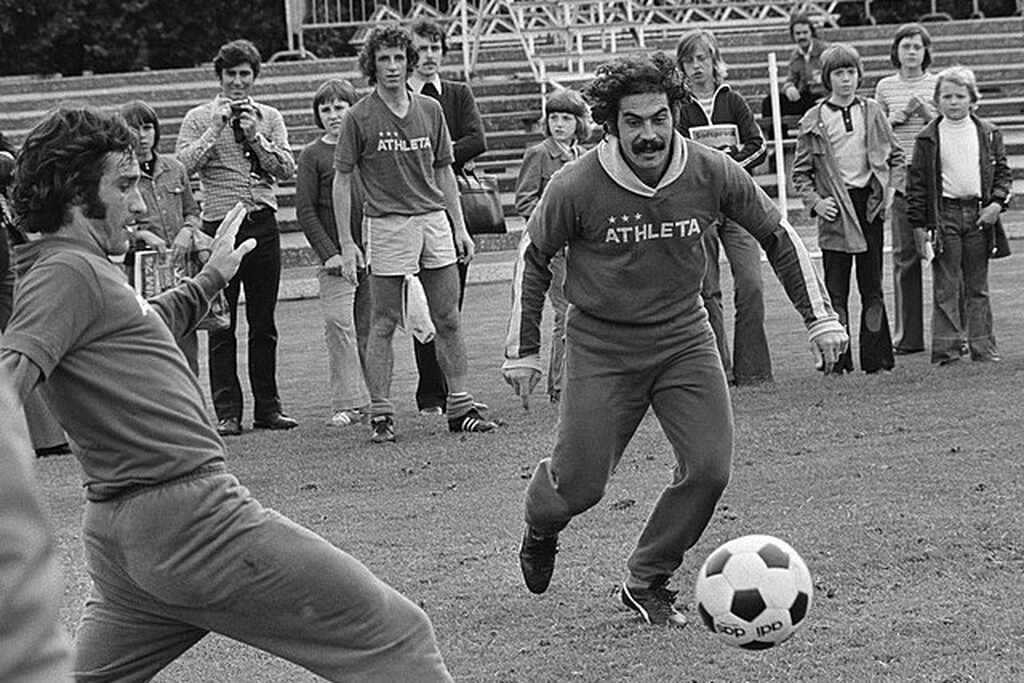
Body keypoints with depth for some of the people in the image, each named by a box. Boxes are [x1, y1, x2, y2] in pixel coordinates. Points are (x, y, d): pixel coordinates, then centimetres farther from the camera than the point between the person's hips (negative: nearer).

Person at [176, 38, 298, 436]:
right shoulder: (199, 118, 4)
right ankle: (227, 413, -1)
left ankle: (268, 407, 12)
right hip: (219, 226, -2)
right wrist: (215, 129, -13)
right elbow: (183, 164, -9)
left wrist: (256, 137, -8)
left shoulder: (269, 118, 11)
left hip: (262, 225, 2)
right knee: (221, 326, -3)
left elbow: (287, 169, 2)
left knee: (264, 324, 7)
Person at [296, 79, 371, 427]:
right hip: (336, 257, -3)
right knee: (339, 325, -12)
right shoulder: (312, 155, 2)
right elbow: (305, 210, -1)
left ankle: (372, 397, 12)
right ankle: (348, 403, -10)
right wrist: (328, 253, -9)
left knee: (368, 327, 5)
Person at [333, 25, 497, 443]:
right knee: (383, 325, -1)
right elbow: (342, 179, -1)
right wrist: (346, 244, -6)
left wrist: (459, 228, 12)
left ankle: (460, 407, 10)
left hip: (434, 220, 4)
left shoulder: (430, 110, 9)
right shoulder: (359, 118, -3)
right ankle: (381, 415, 3)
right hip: (387, 224, -4)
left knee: (448, 321, 5)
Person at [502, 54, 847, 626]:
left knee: (710, 468, -11)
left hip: (683, 337, 2)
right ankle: (540, 529, 35)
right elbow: (534, 259, 0)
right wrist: (523, 351, 3)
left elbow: (778, 236, 4)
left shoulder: (712, 173, -12)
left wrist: (820, 317, 3)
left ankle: (648, 583, 11)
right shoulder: (577, 188, -17)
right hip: (601, 345, -2)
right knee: (581, 486, -4)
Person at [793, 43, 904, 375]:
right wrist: (815, 201, -8)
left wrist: (891, 189, 2)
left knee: (872, 286, 4)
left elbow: (896, 157, 15)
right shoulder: (813, 121, 2)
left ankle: (875, 357, 8)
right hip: (835, 210, -2)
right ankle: (836, 358, 2)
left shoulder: (872, 112, 8)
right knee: (835, 290, -2)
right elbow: (800, 172, 5)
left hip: (870, 203, 2)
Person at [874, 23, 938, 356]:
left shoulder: (938, 84, 5)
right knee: (904, 257, 2)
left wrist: (927, 113, -11)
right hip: (900, 179, 2)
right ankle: (907, 337, 8)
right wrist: (899, 117, -4)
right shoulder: (885, 87, 10)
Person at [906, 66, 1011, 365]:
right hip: (944, 213, -2)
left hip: (979, 215, 2)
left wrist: (997, 203, -5)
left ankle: (983, 347, 13)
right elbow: (917, 182, 1)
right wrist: (921, 223, -4)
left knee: (977, 286, 8)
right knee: (946, 287, -2)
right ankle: (946, 347, 0)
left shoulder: (988, 134, 7)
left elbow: (1002, 171, 10)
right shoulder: (928, 138, 1)